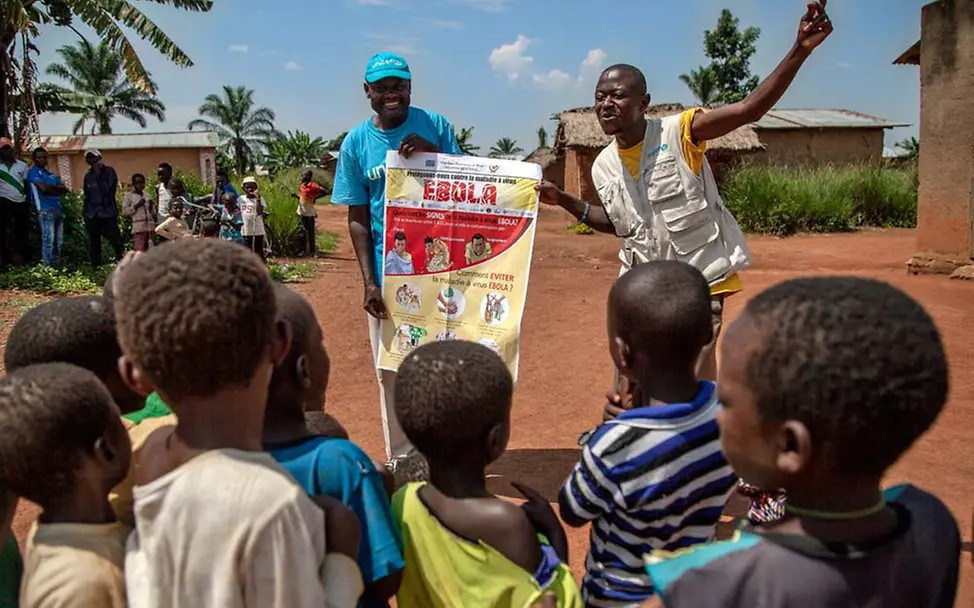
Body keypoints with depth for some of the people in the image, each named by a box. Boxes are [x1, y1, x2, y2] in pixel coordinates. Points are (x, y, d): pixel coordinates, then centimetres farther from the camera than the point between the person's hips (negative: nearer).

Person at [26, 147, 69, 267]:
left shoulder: (51, 174, 22)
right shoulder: (33, 171, 1)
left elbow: (65, 189, 12)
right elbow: (44, 188, -13)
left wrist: (52, 186, -5)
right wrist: (57, 191, 5)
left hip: (58, 209, 8)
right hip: (45, 210, -8)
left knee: (58, 240, 8)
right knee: (48, 239, -13)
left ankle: (56, 265, 13)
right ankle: (47, 266, -13)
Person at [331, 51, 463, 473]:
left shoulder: (434, 125, 1)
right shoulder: (356, 143, 2)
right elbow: (357, 218, 2)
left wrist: (432, 152, -16)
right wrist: (369, 282, -6)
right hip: (386, 272, 1)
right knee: (391, 369, 7)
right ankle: (400, 458, 22)